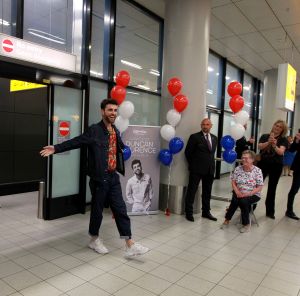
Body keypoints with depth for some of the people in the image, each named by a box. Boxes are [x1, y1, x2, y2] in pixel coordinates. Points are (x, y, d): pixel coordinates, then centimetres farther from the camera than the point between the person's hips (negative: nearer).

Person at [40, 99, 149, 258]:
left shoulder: (115, 130, 10)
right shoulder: (94, 130, -10)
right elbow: (75, 142, -15)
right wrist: (56, 148, -23)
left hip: (113, 177, 6)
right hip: (99, 178, -6)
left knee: (120, 209, 6)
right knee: (97, 210, 10)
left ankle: (130, 245, 12)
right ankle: (94, 240, 32)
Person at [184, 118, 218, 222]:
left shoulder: (214, 138, 11)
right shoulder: (195, 137, -6)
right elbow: (188, 152, -4)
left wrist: (211, 164, 12)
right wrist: (193, 165, 0)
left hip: (210, 169, 5)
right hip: (197, 169, -5)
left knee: (207, 192, 13)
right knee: (192, 191, 3)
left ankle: (206, 212, 27)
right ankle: (189, 212, 13)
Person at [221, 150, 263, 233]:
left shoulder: (257, 171, -7)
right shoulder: (238, 169, 3)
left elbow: (259, 187, -8)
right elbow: (233, 182, 4)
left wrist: (248, 193, -21)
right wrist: (237, 192, -14)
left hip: (253, 195, -2)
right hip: (239, 193, 2)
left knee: (243, 201, -32)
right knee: (235, 199, -30)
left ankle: (246, 224, -11)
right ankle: (227, 219, -12)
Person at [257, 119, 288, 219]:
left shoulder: (283, 140, 0)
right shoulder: (265, 136, 3)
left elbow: (281, 152, -15)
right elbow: (259, 147, -11)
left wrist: (274, 145, -33)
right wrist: (268, 142, -27)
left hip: (276, 166, 0)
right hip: (263, 164, 0)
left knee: (272, 189, 7)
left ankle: (270, 212, 17)